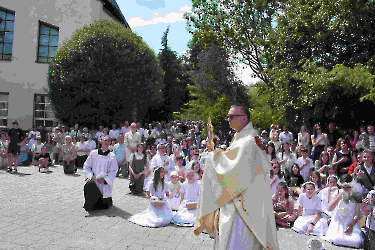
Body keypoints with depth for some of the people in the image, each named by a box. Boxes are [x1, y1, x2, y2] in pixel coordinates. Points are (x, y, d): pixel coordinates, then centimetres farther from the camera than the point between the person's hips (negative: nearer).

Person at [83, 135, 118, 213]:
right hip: (94, 182, 1)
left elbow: (113, 171, -4)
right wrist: (89, 175, -8)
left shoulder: (112, 156, -2)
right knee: (89, 186, -34)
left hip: (105, 184, -1)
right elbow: (86, 166, 8)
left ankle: (108, 200, 38)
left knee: (104, 206, 0)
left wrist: (105, 179, -16)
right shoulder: (93, 153, 2)